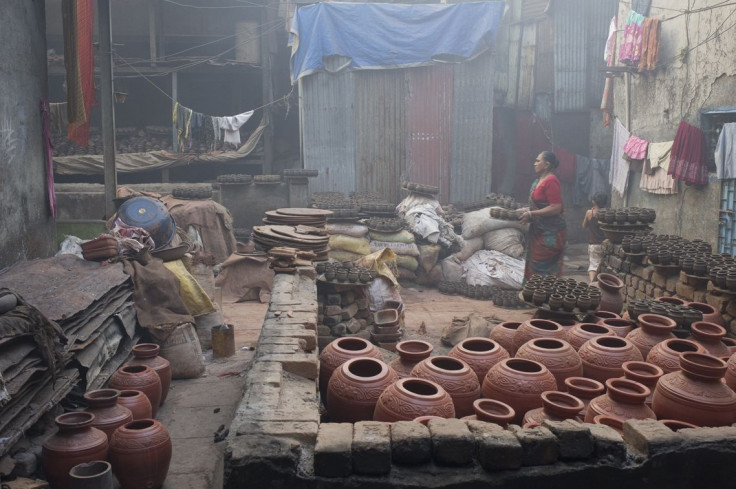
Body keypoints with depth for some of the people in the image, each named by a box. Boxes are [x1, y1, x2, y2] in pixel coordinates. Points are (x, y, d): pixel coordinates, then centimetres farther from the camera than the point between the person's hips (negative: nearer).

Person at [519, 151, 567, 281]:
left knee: (543, 271, -4)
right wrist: (527, 211, 7)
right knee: (533, 267, 13)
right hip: (539, 231, 10)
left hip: (550, 233, -9)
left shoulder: (551, 181, -17)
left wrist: (531, 214, -20)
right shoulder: (538, 181, 12)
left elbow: (556, 208, -23)